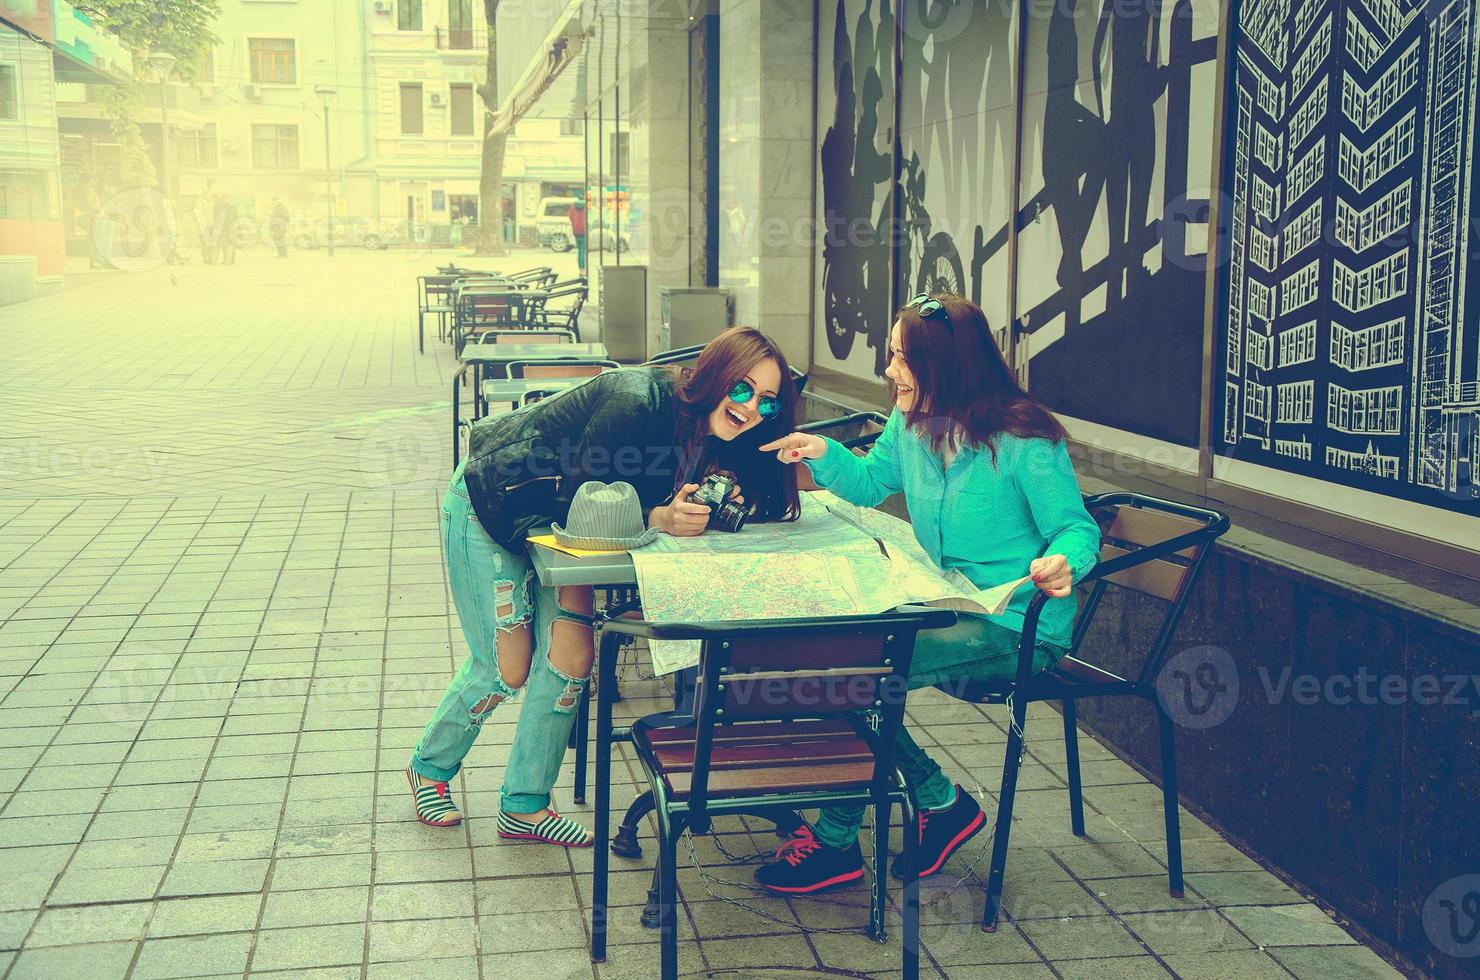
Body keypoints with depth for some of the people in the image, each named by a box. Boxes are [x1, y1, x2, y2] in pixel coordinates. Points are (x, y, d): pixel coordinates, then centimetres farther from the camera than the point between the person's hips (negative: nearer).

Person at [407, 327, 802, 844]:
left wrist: (710, 507, -28)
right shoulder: (639, 403, -35)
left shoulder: (705, 432, -11)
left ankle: (524, 806, 16)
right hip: (488, 505, -7)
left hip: (550, 522, 7)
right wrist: (659, 518, -42)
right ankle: (429, 766, 28)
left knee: (571, 657, -1)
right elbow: (577, 500, -31)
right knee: (507, 669, 0)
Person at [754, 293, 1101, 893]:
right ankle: (941, 802, 0)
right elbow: (869, 484, 20)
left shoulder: (1023, 443, -19)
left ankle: (837, 840, -2)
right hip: (948, 609, 8)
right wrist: (823, 454, 1)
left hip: (1017, 629, -8)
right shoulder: (910, 425, 2)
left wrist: (1064, 561, -38)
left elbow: (1077, 527, -14)